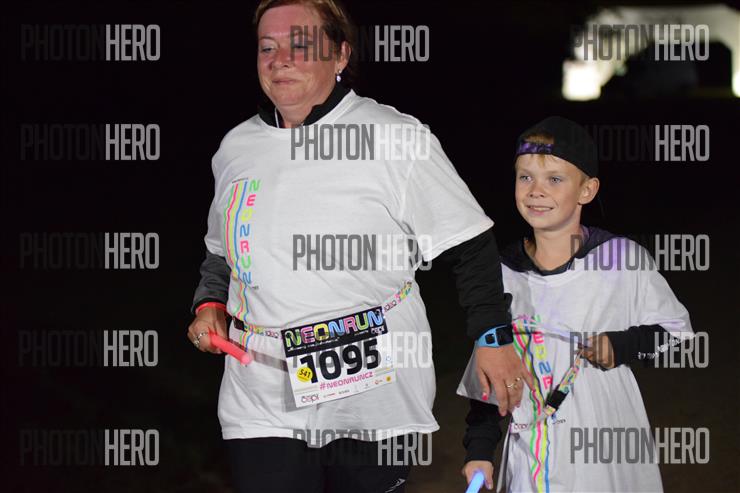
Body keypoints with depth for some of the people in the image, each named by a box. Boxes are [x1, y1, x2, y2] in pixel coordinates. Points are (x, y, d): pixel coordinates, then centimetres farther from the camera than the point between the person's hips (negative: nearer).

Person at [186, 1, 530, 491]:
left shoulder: (397, 139, -5)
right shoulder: (237, 148, 11)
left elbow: (471, 247, -3)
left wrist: (493, 337, -8)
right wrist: (210, 304, 8)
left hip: (376, 398, -3)